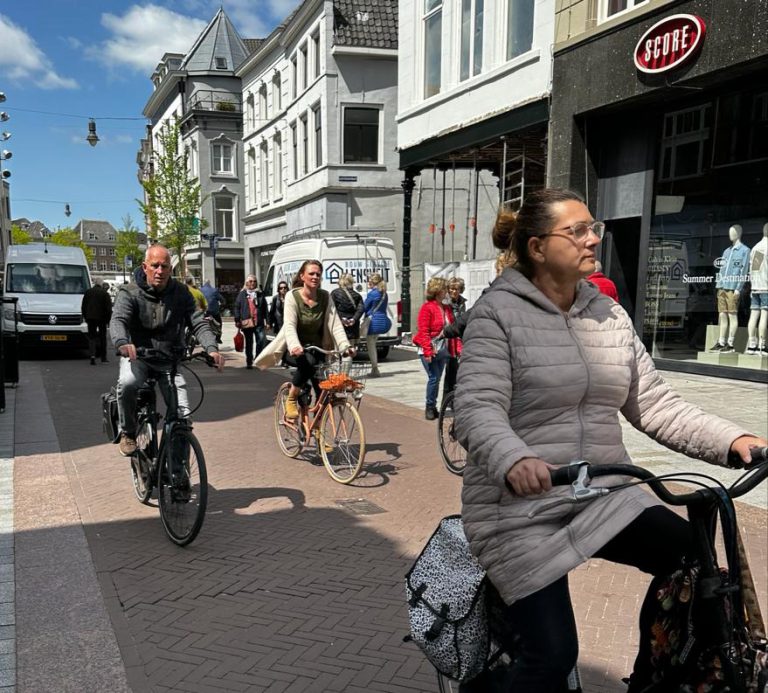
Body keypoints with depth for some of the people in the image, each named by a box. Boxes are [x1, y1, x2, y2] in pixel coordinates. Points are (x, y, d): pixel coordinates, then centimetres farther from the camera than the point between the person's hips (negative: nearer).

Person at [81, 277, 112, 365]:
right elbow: (109, 308, -7)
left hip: (90, 318, 2)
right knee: (102, 337, 9)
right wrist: (108, 319, 1)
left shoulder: (88, 292, 5)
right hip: (101, 318, -2)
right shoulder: (104, 293, -5)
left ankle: (92, 355, -15)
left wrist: (85, 317, 17)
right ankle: (103, 357, 13)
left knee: (91, 337, 5)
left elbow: (83, 306, 9)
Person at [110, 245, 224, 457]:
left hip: (169, 360, 2)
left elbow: (198, 323, -5)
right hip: (137, 356, -2)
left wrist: (211, 348, -26)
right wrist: (122, 343, -46)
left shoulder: (180, 293, 1)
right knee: (127, 383, -36)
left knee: (183, 415, -13)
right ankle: (127, 433, -8)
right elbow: (118, 320, -22)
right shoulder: (130, 293, -6)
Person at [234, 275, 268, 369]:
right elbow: (237, 307, 3)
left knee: (260, 341, -6)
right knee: (249, 343, 8)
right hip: (247, 323, -1)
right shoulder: (242, 294, 5)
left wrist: (266, 321, 2)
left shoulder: (260, 294, 10)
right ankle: (249, 362, 17)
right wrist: (237, 320, -5)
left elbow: (265, 308, 8)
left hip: (259, 323, 1)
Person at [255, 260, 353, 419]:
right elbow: (289, 326, -23)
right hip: (294, 351, -3)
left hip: (316, 349, 3)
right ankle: (291, 400, -15)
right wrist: (295, 346, -43)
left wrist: (345, 346, -27)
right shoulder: (292, 296, -11)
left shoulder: (325, 297, -2)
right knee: (308, 362, -37)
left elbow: (336, 324, -10)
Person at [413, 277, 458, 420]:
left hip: (443, 350, 7)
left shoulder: (447, 308, 13)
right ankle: (430, 407, 7)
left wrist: (458, 347, 5)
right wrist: (427, 351, -19)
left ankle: (432, 408, 21)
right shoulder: (427, 307, -9)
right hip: (430, 351, -7)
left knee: (436, 379, 11)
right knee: (434, 378, -8)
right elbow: (423, 331, -14)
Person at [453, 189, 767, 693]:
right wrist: (514, 461, -40)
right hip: (521, 506, -5)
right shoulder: (498, 312, -10)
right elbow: (478, 408, -21)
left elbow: (654, 402, 8)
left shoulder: (610, 316, 8)